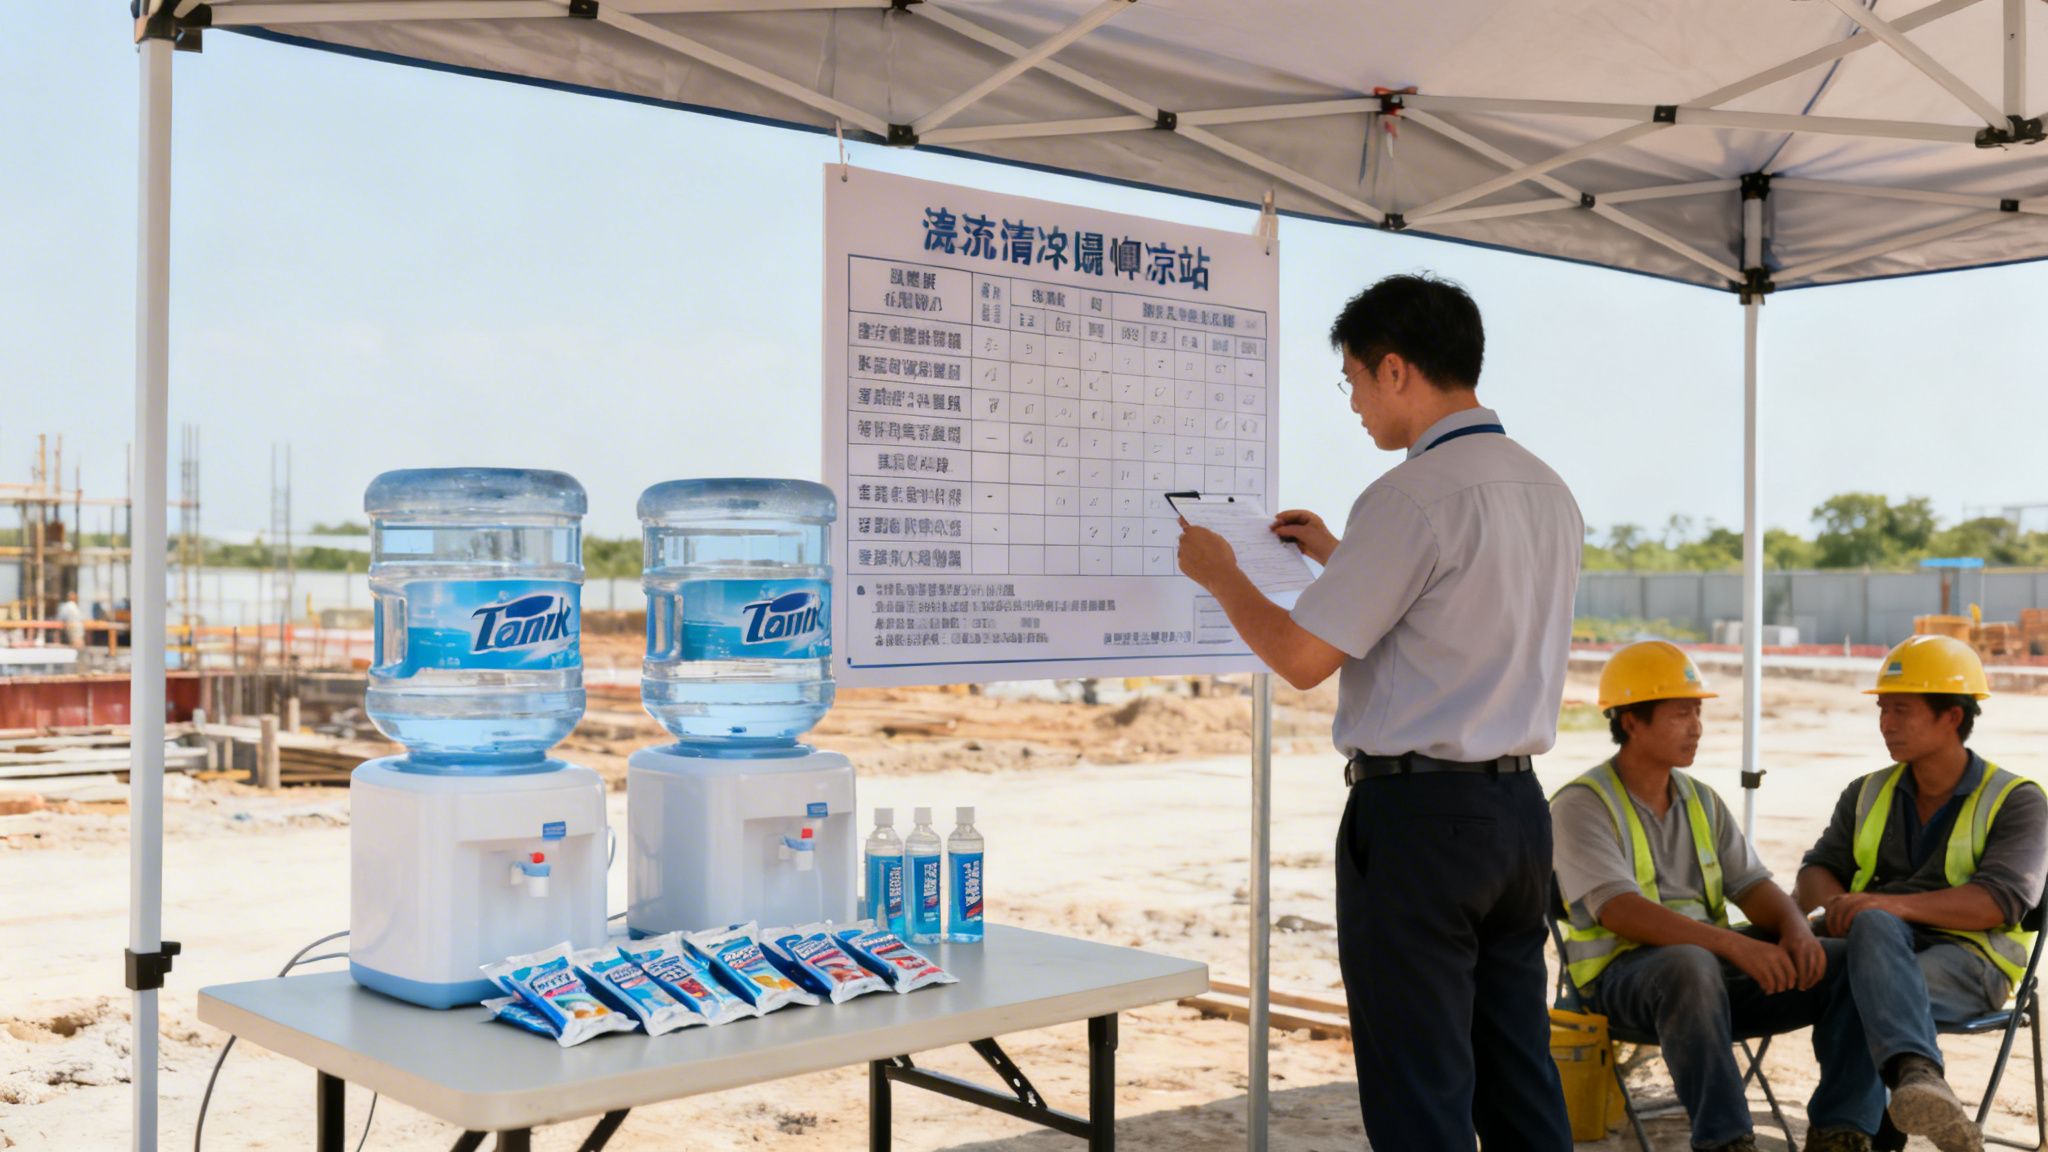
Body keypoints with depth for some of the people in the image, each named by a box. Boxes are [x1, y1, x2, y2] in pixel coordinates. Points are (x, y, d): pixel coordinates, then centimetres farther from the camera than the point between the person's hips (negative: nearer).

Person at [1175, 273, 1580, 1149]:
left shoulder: (1411, 496, -16)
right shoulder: (1547, 491, 11)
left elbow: (1302, 658, -15)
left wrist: (1219, 575, 2)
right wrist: (1338, 555, 27)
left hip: (1416, 814, -9)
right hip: (1519, 804, 9)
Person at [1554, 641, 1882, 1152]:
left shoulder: (1701, 801, 18)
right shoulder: (1582, 805, -6)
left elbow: (1753, 885, 11)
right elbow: (1618, 910, -20)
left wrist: (1796, 931, -13)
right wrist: (1734, 944, -29)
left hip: (1718, 960, 7)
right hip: (1625, 971, -6)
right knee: (1691, 967, -40)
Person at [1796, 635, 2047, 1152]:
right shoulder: (1867, 795, 21)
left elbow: (2001, 901, -12)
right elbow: (1816, 871, 13)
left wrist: (1897, 904, -27)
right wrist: (1840, 905, -14)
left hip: (1969, 957, -2)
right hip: (1880, 944, 3)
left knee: (1874, 991, -38)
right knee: (1873, 926, -38)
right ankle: (1919, 1078, -62)